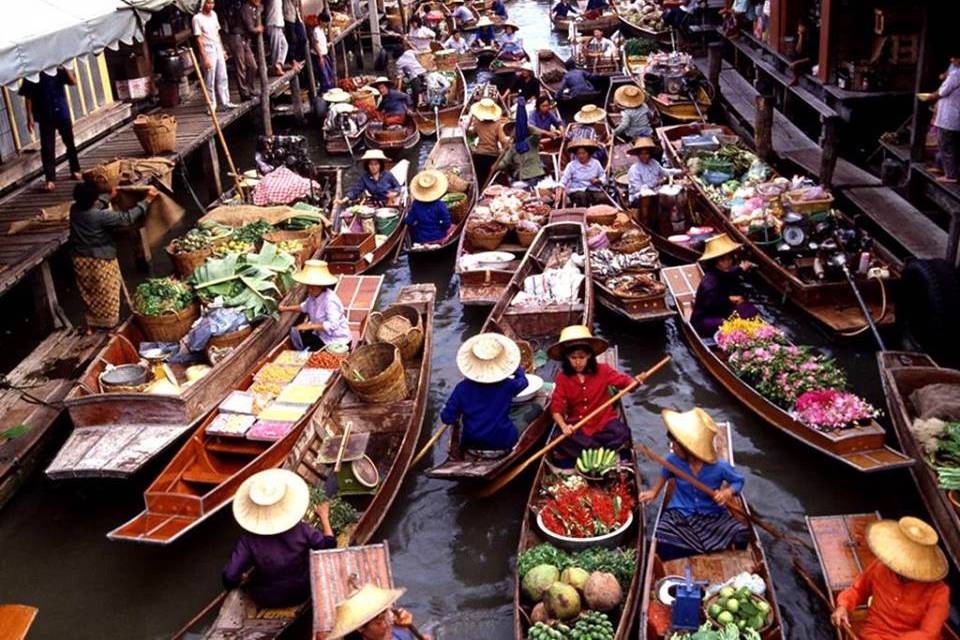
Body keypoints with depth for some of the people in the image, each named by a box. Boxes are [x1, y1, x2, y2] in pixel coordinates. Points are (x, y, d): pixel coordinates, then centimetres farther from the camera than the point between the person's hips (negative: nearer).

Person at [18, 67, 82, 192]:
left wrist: (65, 68, -19)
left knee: (70, 143, 15)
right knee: (47, 148, -5)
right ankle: (50, 179, -4)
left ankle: (75, 171, 32)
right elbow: (28, 97, -3)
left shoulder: (58, 69, 2)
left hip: (62, 113, 2)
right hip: (45, 117, -2)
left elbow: (73, 82, -6)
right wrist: (30, 117, -8)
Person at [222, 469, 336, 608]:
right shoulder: (301, 531, -25)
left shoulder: (249, 539, -25)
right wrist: (324, 517, 4)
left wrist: (242, 581, -2)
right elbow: (329, 544, -12)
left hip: (265, 601, 0)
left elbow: (230, 577, -25)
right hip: (300, 595, 0)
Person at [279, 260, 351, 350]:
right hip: (322, 336, 9)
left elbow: (333, 325, -37)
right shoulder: (313, 295, -1)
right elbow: (305, 307, 22)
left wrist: (310, 326, -34)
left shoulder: (330, 300, -27)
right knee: (295, 334, 3)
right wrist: (286, 308, 11)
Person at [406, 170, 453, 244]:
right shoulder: (440, 205, -19)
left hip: (420, 239, 2)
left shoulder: (415, 204, -12)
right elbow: (447, 225, -16)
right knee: (452, 226, 24)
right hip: (438, 238, -2)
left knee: (411, 228, 33)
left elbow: (409, 222, -8)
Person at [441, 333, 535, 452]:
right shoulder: (507, 386, -15)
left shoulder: (462, 388, -14)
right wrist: (513, 362, 24)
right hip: (503, 443, -3)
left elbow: (447, 418, -10)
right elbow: (523, 381, 9)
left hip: (471, 444, 3)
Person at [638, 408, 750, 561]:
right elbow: (665, 474, 14)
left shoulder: (719, 467, -19)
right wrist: (653, 492, 5)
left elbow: (738, 481, 0)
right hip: (679, 515, 1)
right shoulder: (673, 461, -11)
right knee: (665, 546, -27)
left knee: (741, 536, -23)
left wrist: (728, 492, -19)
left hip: (713, 516, -1)